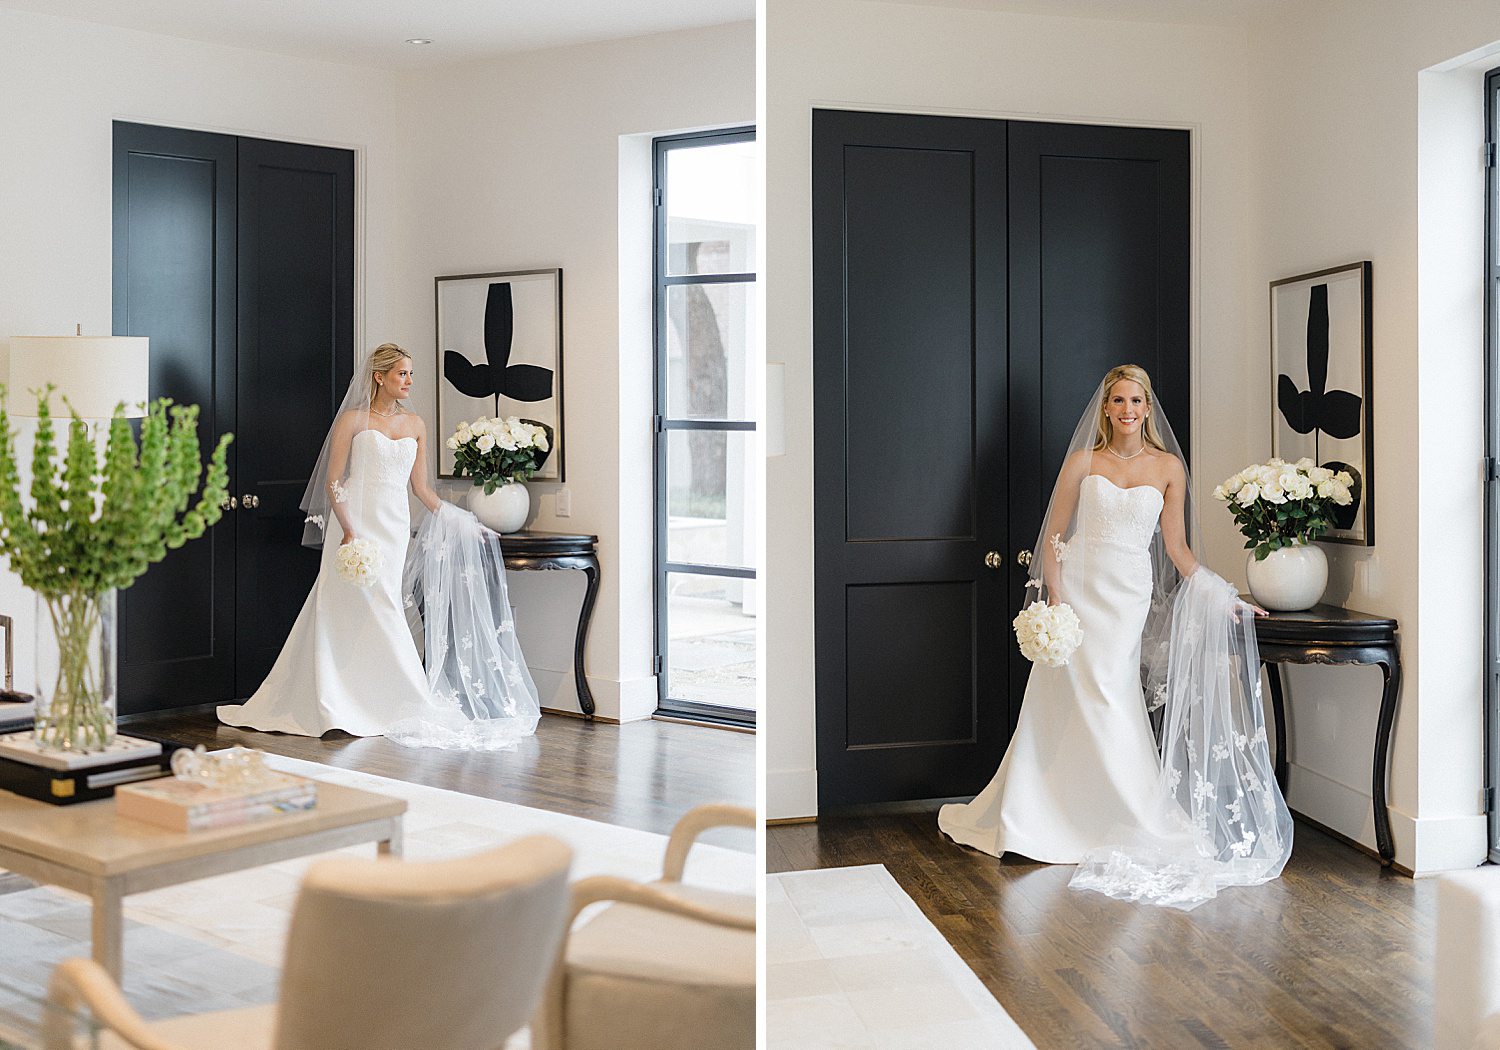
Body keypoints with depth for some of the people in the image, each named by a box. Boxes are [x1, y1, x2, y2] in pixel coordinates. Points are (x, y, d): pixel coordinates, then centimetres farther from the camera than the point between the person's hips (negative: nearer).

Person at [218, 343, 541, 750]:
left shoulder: (415, 424, 12)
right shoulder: (352, 420, -2)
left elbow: (421, 488, 16)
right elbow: (333, 482, -5)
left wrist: (461, 522, 11)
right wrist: (349, 531, -16)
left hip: (395, 527, 4)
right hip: (356, 523, -4)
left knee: (381, 612, 1)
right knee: (373, 612, -6)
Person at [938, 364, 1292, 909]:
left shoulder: (1168, 467, 6)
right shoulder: (1083, 462, 2)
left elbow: (1178, 549, 6)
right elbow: (1053, 537, 2)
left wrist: (1221, 597, -4)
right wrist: (1056, 599, -9)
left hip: (1131, 598, 1)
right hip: (1080, 593, -1)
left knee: (1109, 708, -2)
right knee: (1096, 707, -2)